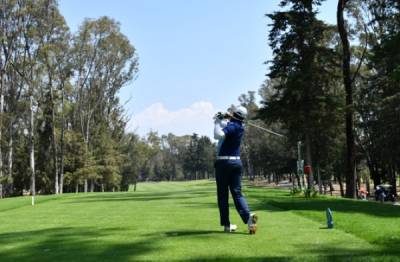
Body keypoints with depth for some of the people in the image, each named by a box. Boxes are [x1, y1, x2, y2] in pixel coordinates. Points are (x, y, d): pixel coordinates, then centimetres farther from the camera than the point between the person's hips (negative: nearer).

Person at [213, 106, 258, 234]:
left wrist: (217, 122, -17)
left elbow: (218, 135, -30)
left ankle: (226, 224, 2)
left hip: (224, 162, -6)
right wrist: (222, 119, 10)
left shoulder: (231, 126, -13)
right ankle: (248, 216, -19)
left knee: (223, 194, 3)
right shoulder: (240, 127, 11)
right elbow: (226, 128, 28)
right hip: (237, 162, 6)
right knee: (237, 193, 4)